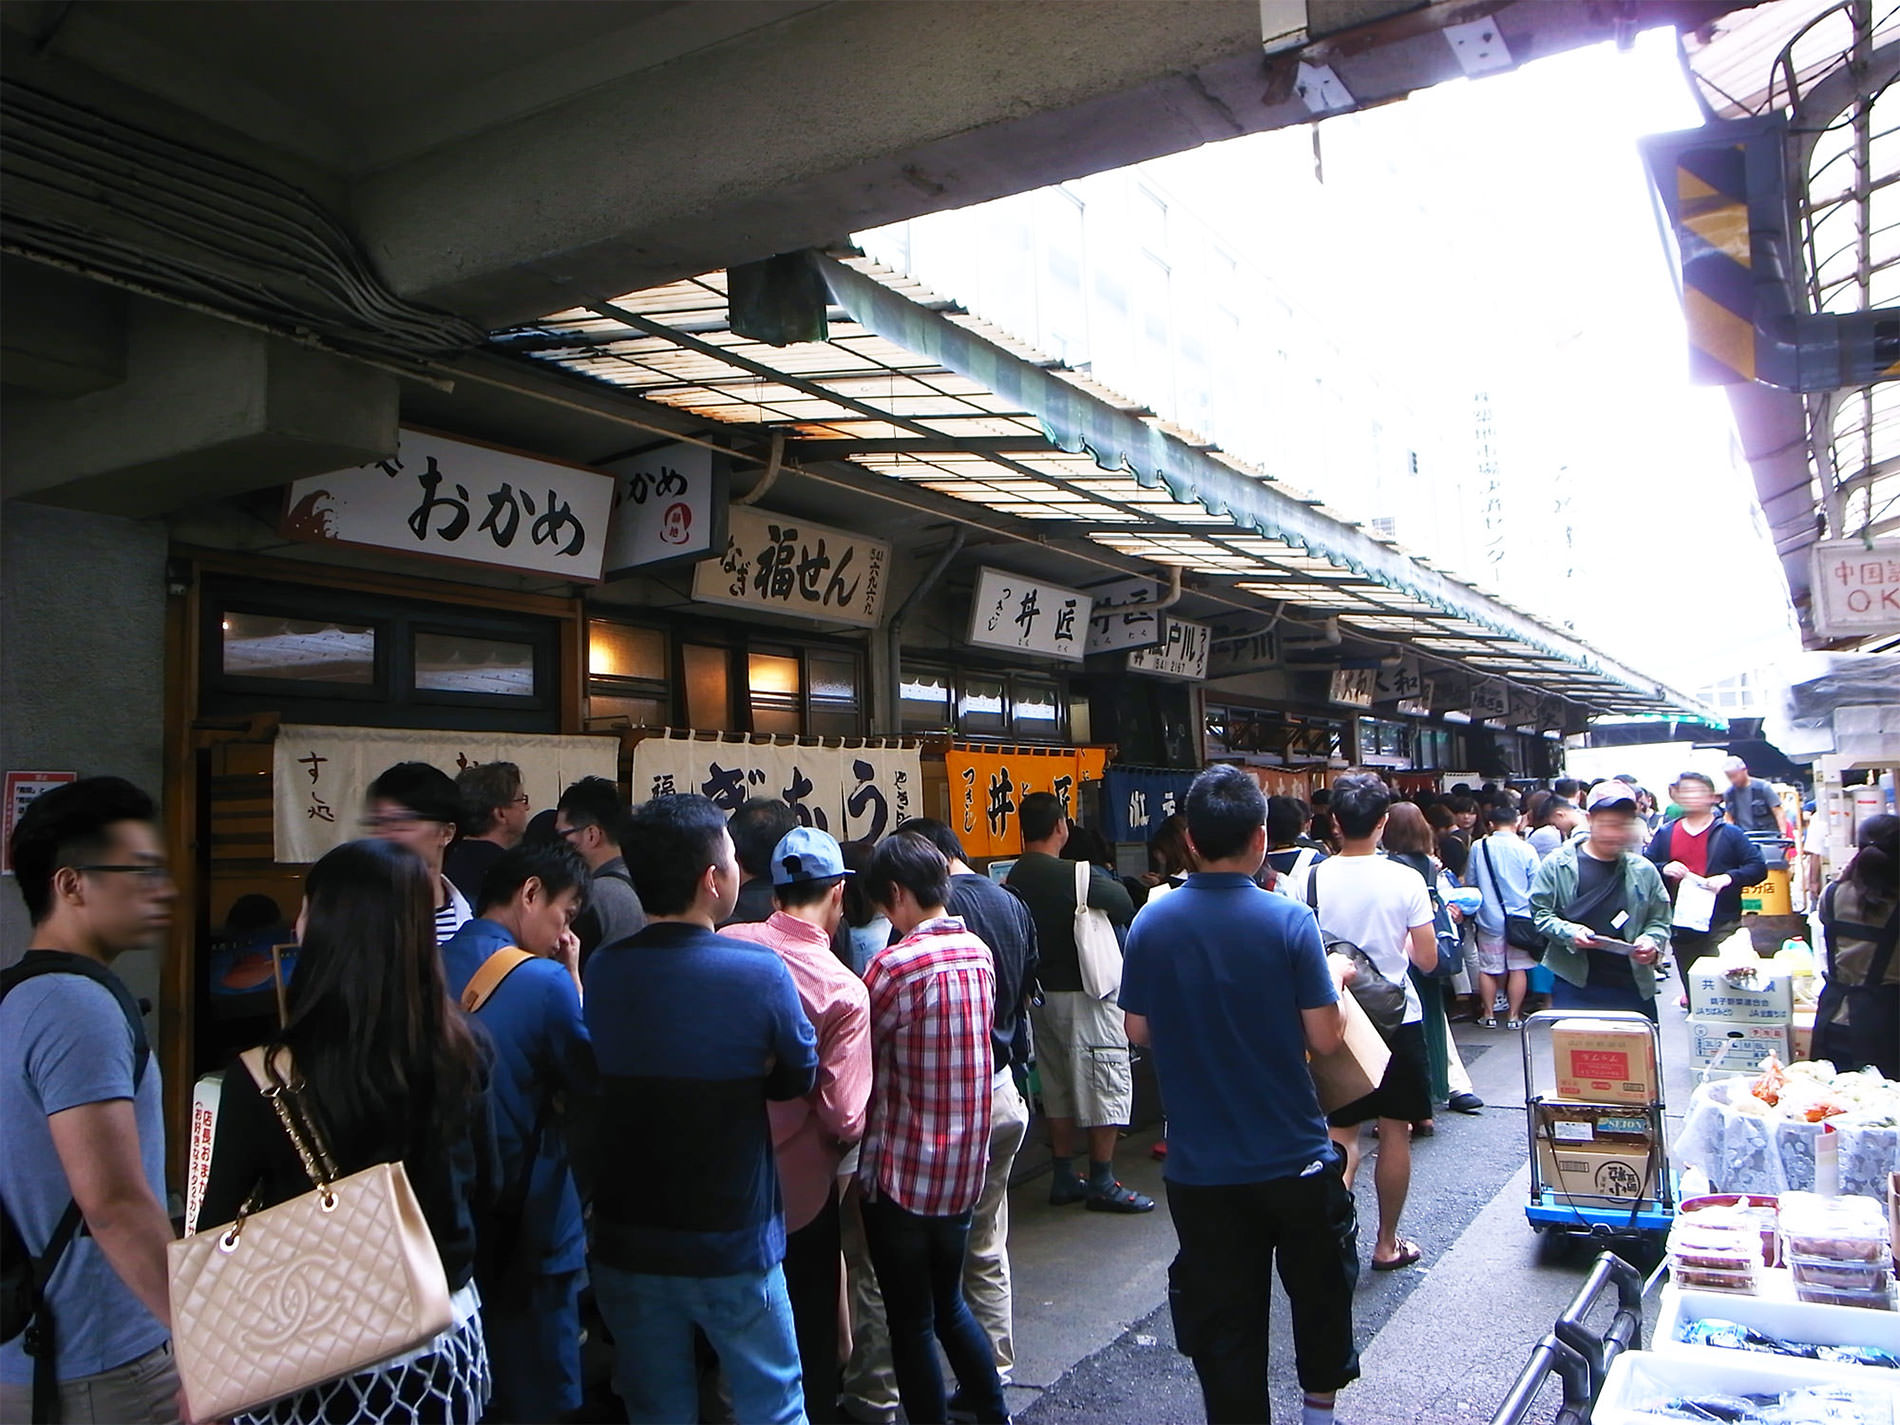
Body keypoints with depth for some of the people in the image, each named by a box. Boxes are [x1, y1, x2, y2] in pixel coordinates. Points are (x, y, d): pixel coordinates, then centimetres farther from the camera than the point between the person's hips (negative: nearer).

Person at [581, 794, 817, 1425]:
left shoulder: (599, 971, -10)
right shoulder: (760, 971, -20)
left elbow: (587, 1094, 2)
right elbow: (797, 1078, -4)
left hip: (626, 1246, 4)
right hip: (734, 1245, -3)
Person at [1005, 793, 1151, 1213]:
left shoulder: (1012, 878, 0)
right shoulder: (1077, 876, -19)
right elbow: (1127, 908, -8)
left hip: (1038, 995, 7)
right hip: (1083, 994, -7)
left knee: (1057, 1088, 16)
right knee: (1106, 1085, 3)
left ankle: (1064, 1178, 23)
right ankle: (1102, 1184, 8)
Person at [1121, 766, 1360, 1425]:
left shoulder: (1151, 924, -8)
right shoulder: (1288, 922, -17)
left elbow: (1138, 1030, 1)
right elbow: (1325, 1037, -13)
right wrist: (1334, 977, 6)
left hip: (1199, 1167, 1)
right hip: (1293, 1158, -1)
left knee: (1222, 1321, 13)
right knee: (1320, 1287, 25)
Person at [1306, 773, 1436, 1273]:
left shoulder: (1312, 879, -9)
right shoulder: (1405, 879, -10)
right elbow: (1427, 958, -5)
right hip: (1398, 1017, 0)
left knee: (1341, 1132, 10)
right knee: (1395, 1132, 11)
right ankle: (1387, 1243, 22)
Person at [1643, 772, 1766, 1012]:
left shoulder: (1730, 834, 5)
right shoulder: (1665, 835, 12)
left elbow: (1758, 868, 1)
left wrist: (1729, 877, -16)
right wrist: (1663, 869, -11)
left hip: (1721, 928, -3)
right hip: (1681, 928, 3)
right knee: (1691, 990, 11)